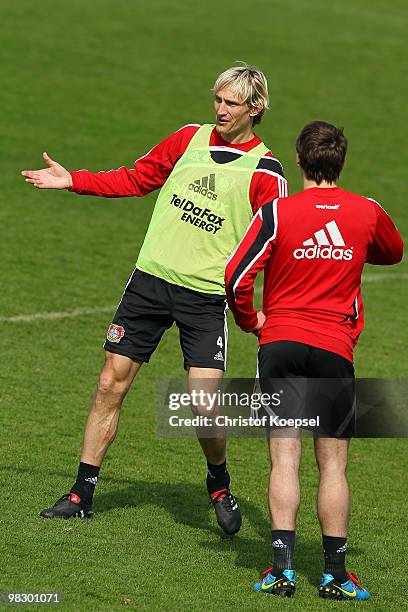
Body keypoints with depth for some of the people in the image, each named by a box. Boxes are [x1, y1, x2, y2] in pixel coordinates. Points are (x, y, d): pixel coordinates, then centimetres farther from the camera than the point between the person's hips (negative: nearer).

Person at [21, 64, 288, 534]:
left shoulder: (265, 173, -4)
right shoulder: (190, 139, 8)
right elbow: (136, 178, 20)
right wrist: (71, 180, 13)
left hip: (207, 295, -4)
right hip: (151, 278, 4)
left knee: (204, 403, -12)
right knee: (111, 385, 3)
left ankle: (219, 484, 18)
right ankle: (82, 494, 13)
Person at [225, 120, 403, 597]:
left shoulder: (277, 213, -5)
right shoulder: (368, 213, 3)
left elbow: (236, 274, -11)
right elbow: (393, 253, 25)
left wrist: (250, 320, 6)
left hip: (280, 342, -1)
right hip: (334, 348, 1)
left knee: (284, 460, 0)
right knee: (332, 464, 6)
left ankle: (282, 567, -8)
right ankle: (335, 573, 6)